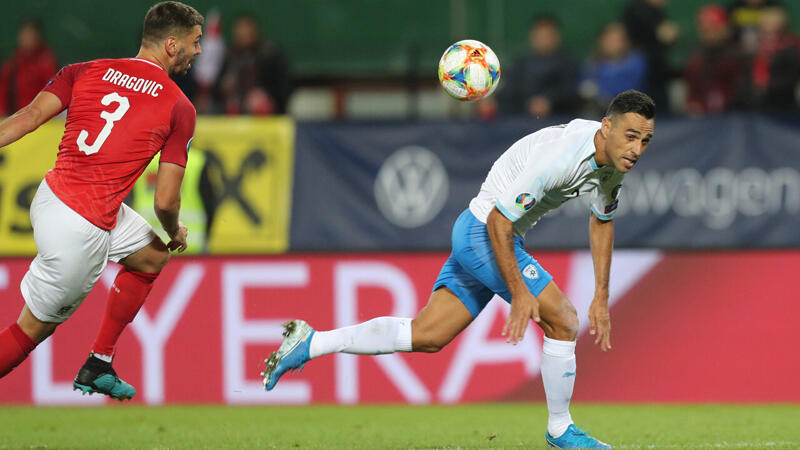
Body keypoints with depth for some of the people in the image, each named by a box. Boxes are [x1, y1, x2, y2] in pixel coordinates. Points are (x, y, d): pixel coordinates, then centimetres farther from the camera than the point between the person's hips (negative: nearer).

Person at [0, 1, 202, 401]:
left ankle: (98, 366, 30)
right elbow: (165, 201, -7)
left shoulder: (88, 71, 6)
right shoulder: (179, 108, -6)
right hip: (81, 232, -7)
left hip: (50, 196, 7)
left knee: (151, 257, 27)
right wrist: (175, 233, 15)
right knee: (34, 327, 6)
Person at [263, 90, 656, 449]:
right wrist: (520, 293, -24)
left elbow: (602, 221, 15)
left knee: (427, 336, 9)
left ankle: (311, 343, 13)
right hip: (483, 231, -9)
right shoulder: (558, 157, -30)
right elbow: (499, 220, -26)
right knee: (562, 320, -10)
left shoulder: (614, 158, -2)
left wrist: (601, 297, 12)